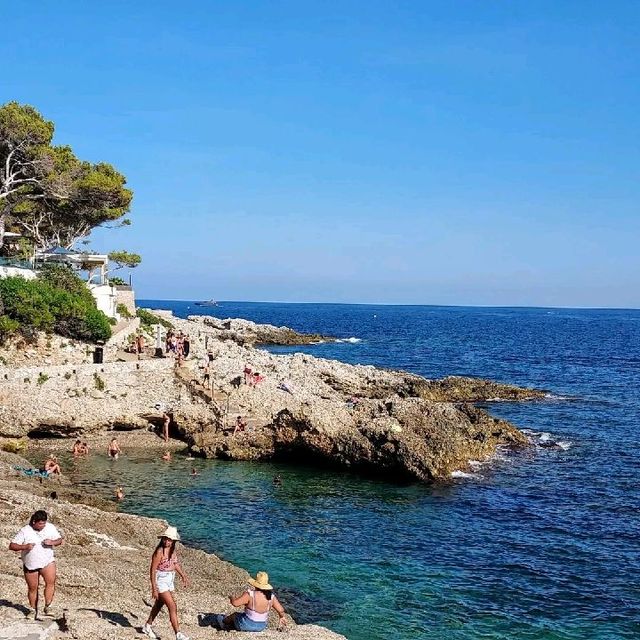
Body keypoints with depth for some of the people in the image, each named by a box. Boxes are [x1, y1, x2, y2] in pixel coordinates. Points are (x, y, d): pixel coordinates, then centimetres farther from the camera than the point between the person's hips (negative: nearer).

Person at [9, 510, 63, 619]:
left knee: (50, 582, -21)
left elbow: (59, 540, 6)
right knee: (32, 588, 9)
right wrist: (25, 546, -29)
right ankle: (33, 610, 28)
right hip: (30, 564, 0)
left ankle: (47, 607, -14)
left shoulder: (50, 527, -3)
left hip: (48, 561, 0)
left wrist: (52, 542, -17)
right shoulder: (24, 531, -10)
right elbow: (12, 546, -11)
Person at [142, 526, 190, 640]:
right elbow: (152, 570, -19)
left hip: (170, 580, 8)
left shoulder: (172, 550, 0)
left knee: (159, 604, 22)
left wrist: (183, 575, 17)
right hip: (161, 580, -8)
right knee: (173, 607, -11)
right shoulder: (159, 551, -22)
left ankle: (147, 626, 40)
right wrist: (154, 588, -20)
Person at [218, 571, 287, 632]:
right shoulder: (271, 596, -12)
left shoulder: (250, 594, -26)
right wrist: (282, 617, 14)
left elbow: (235, 603, -23)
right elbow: (280, 610, -8)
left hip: (247, 625, -4)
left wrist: (231, 598, 1)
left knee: (234, 615, 28)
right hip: (261, 627, 4)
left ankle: (224, 622, 57)